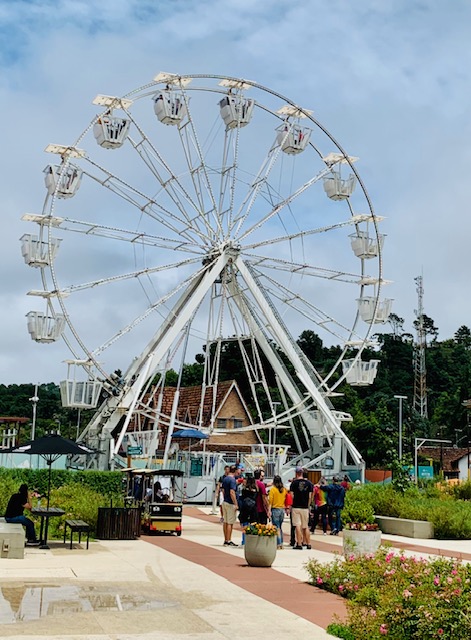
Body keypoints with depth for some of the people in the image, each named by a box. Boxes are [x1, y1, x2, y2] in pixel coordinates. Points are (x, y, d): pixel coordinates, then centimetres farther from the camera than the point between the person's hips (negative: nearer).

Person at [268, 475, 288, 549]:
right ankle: (281, 543, 16)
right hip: (282, 509, 5)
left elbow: (270, 501, -10)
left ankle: (278, 544, -5)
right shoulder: (284, 490, 5)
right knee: (280, 527, 15)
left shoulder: (272, 489, -8)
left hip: (275, 509, -5)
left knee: (277, 527, -2)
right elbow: (285, 500, 9)